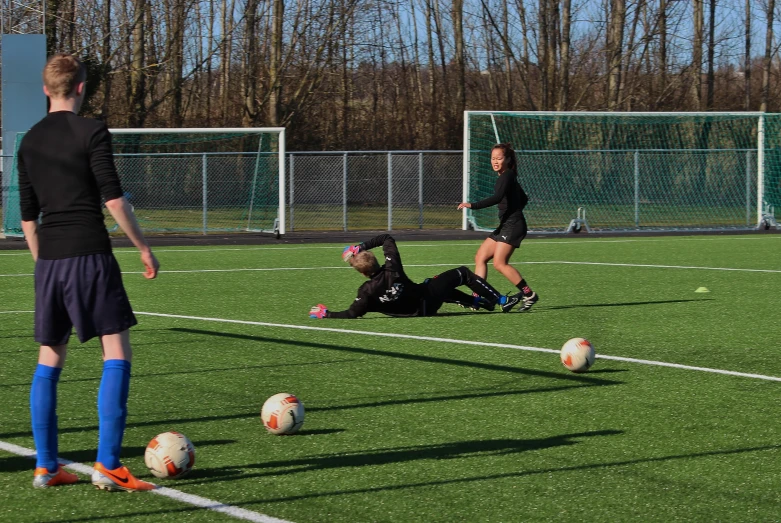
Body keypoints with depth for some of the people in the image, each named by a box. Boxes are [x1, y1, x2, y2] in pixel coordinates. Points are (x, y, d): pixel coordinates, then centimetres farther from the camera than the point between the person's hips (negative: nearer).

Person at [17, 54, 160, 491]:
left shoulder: (30, 142, 12)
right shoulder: (92, 132, -5)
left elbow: (28, 216, 15)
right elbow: (114, 199, -10)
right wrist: (144, 248, -1)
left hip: (49, 258, 6)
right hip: (90, 254, -6)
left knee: (50, 359, 13)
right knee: (118, 353, -3)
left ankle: (46, 466, 13)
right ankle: (107, 464, -11)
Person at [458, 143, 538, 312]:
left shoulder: (507, 176, -12)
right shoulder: (507, 177, 18)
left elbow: (497, 198, -28)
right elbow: (523, 199, 29)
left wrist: (472, 206, -31)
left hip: (513, 226, -10)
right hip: (505, 226, 10)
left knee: (499, 263, -17)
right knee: (480, 257, 7)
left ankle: (529, 295, -11)